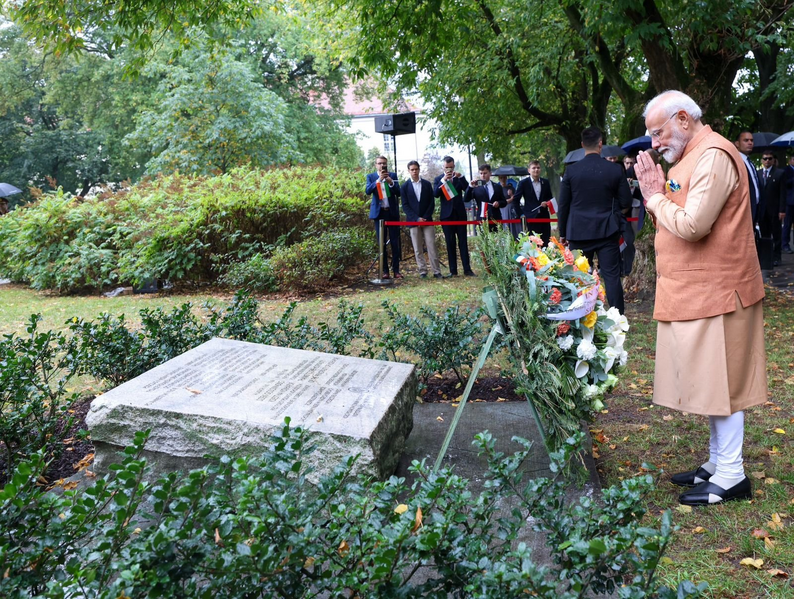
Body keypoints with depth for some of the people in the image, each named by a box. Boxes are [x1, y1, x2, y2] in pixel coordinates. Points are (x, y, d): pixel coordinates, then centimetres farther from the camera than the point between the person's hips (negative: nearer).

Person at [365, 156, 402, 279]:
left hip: (392, 212, 0)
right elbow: (368, 190, -11)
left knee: (395, 243, 0)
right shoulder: (371, 176, 6)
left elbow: (398, 192, 0)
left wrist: (391, 182, -16)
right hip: (379, 213, 0)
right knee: (381, 243, 1)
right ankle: (385, 271, 5)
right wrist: (379, 179, -20)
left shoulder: (393, 176, 7)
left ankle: (396, 270, 4)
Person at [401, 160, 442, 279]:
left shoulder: (427, 184, 9)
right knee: (418, 249, 0)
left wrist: (425, 217, -7)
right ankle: (422, 271, 6)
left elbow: (432, 202, 6)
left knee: (431, 247, -4)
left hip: (427, 220, 0)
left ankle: (436, 271, -2)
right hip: (413, 221, 0)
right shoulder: (405, 187, 5)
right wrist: (416, 218, -12)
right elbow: (405, 206, -1)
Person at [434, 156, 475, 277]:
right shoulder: (438, 179, 5)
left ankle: (467, 269, -1)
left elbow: (467, 189, -5)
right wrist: (443, 180, -19)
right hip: (447, 215, 0)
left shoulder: (459, 177, 8)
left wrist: (460, 177, -16)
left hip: (460, 214, 0)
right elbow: (436, 194, -10)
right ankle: (453, 270, 4)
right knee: (450, 243, 1)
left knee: (463, 242, -1)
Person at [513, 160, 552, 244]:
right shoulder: (523, 183, 1)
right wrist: (521, 214, -3)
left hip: (544, 217, 3)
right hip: (530, 218, -3)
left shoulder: (546, 182, 10)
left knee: (546, 243, 2)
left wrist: (546, 202, -4)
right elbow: (515, 199, 3)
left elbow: (550, 198, 19)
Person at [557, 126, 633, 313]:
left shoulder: (571, 170, -4)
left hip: (578, 232, 0)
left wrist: (562, 233, 10)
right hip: (606, 232, 0)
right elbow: (626, 202, 1)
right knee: (612, 277, 2)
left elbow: (562, 205, 0)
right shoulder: (615, 169, -4)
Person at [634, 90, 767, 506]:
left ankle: (731, 476, 10)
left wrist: (656, 198, -10)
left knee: (720, 380, -2)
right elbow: (676, 221, 18)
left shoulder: (714, 156, -16)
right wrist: (657, 193, 2)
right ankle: (717, 463, 27)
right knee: (710, 379, 15)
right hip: (693, 293, 10)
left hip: (715, 293, -10)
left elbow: (692, 225, -25)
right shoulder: (690, 157, 16)